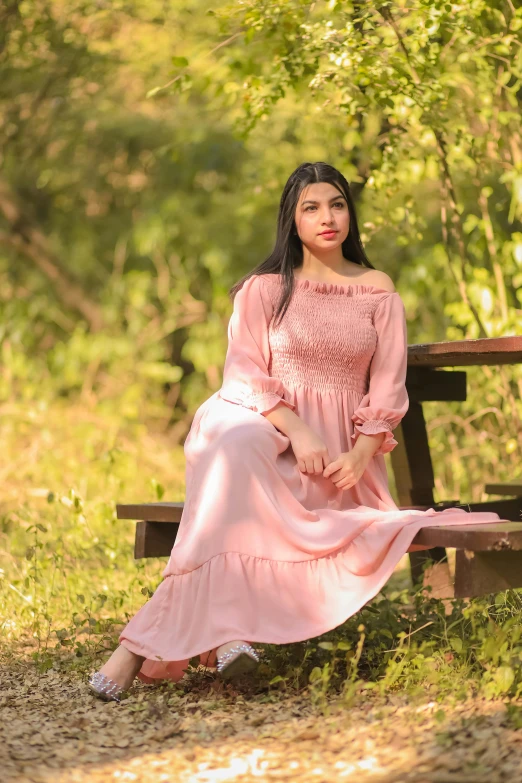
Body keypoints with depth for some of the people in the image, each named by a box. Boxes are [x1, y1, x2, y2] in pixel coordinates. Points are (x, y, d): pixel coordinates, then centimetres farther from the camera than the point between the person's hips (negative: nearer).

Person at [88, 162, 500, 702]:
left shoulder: (378, 292, 13)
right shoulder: (263, 288, 9)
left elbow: (387, 388, 8)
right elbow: (245, 375, -1)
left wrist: (361, 455, -9)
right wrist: (295, 429, -18)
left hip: (342, 451, 1)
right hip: (267, 423, -1)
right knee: (236, 448, -40)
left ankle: (150, 642, -36)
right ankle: (222, 629, -47)